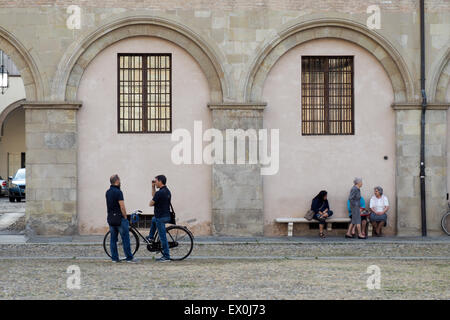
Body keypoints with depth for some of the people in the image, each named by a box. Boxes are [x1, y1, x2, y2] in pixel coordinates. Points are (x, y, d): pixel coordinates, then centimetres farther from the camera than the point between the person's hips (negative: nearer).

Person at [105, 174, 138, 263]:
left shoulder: (107, 192, 10)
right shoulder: (118, 192, -15)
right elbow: (122, 207, -16)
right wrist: (125, 217, -9)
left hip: (110, 218, 8)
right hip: (119, 218, -8)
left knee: (113, 239, 9)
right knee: (125, 238, -2)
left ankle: (114, 258, 9)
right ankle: (129, 257, -1)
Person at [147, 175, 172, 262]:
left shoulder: (160, 193, -22)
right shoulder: (167, 191, 8)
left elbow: (151, 204, -14)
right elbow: (153, 195, 21)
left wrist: (153, 203, 7)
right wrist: (153, 187, 11)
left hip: (161, 217, -10)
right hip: (166, 215, 10)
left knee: (162, 237, -3)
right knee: (153, 220, 37)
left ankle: (166, 256, 1)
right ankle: (150, 237, 44)